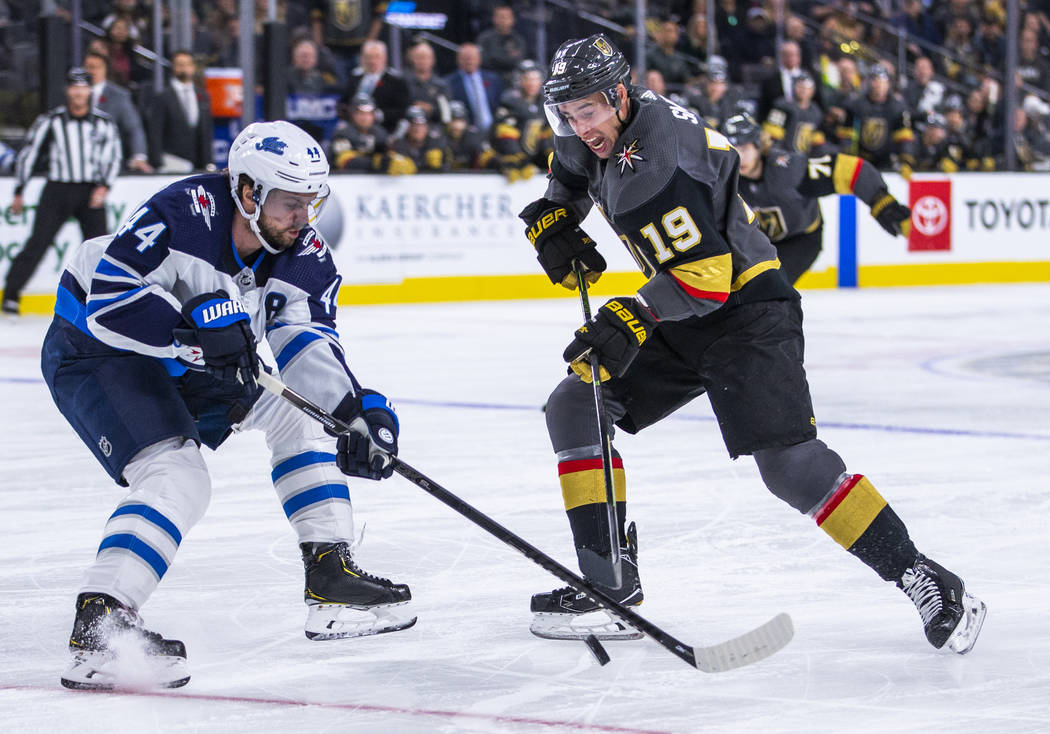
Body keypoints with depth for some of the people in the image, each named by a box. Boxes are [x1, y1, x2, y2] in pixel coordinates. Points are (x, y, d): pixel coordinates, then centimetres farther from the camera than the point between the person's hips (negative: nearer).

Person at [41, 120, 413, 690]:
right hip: (93, 350, -9)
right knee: (178, 477, -27)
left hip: (186, 363, 9)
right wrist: (194, 333, -45)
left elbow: (308, 343, -15)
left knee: (300, 412, 8)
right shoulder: (183, 214, -30)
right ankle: (97, 627, -34)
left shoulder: (303, 254, -8)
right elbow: (109, 299, -34)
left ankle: (330, 577, 9)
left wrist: (358, 410, -31)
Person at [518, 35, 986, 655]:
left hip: (745, 309, -10)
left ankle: (924, 582, -14)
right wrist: (553, 222, 10)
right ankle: (612, 583, 3)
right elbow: (572, 172, 27)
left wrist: (632, 321, -35)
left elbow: (704, 277, -29)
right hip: (680, 322, 10)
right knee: (574, 409, 3)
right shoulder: (598, 132, 2)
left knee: (790, 462, -21)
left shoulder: (656, 163, -26)